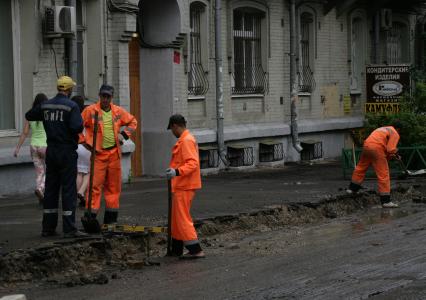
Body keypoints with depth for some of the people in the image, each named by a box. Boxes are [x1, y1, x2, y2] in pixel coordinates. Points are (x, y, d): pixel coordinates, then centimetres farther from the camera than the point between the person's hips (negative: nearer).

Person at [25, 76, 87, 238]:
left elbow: (29, 115, 19)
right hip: (67, 152, -6)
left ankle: (48, 227, 14)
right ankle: (69, 229, -7)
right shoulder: (71, 106, -13)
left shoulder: (45, 105, 6)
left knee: (50, 188, 11)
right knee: (69, 189, -4)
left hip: (51, 151, 6)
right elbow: (77, 127, -24)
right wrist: (80, 122, -2)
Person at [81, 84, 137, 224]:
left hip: (114, 153, 5)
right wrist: (86, 142, -8)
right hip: (98, 153, -5)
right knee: (95, 185, -10)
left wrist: (124, 134, 9)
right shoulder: (90, 110, -5)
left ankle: (111, 218, 17)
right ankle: (91, 215, -7)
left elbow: (132, 121, 22)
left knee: (114, 185, 9)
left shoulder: (118, 111, 8)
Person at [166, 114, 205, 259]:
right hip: (182, 186, 11)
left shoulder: (186, 141, -18)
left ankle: (196, 250, -8)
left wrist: (177, 172, -36)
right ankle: (176, 249, 25)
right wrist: (174, 170, 33)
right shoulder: (187, 139, 15)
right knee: (177, 218, 17)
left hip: (184, 187, -11)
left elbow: (193, 163, -26)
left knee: (182, 219, -8)